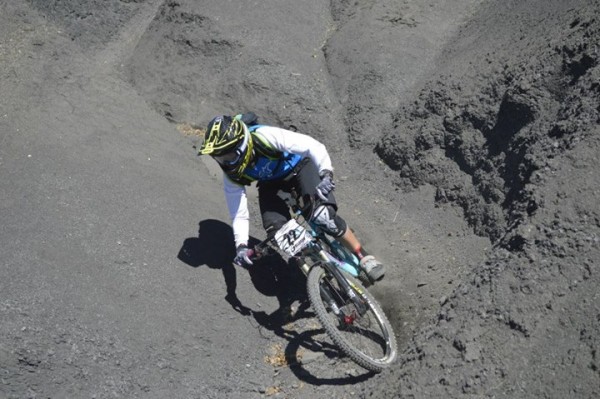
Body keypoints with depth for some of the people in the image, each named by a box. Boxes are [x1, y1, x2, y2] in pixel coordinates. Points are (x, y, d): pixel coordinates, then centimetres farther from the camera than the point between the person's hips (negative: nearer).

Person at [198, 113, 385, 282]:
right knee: (277, 233, -20)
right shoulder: (232, 175, -22)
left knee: (323, 217, -25)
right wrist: (241, 245, -32)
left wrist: (326, 174, -54)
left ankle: (363, 256, -5)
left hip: (299, 167, -3)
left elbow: (313, 146, -39)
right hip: (271, 184, 4)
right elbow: (239, 214, -17)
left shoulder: (265, 136, -36)